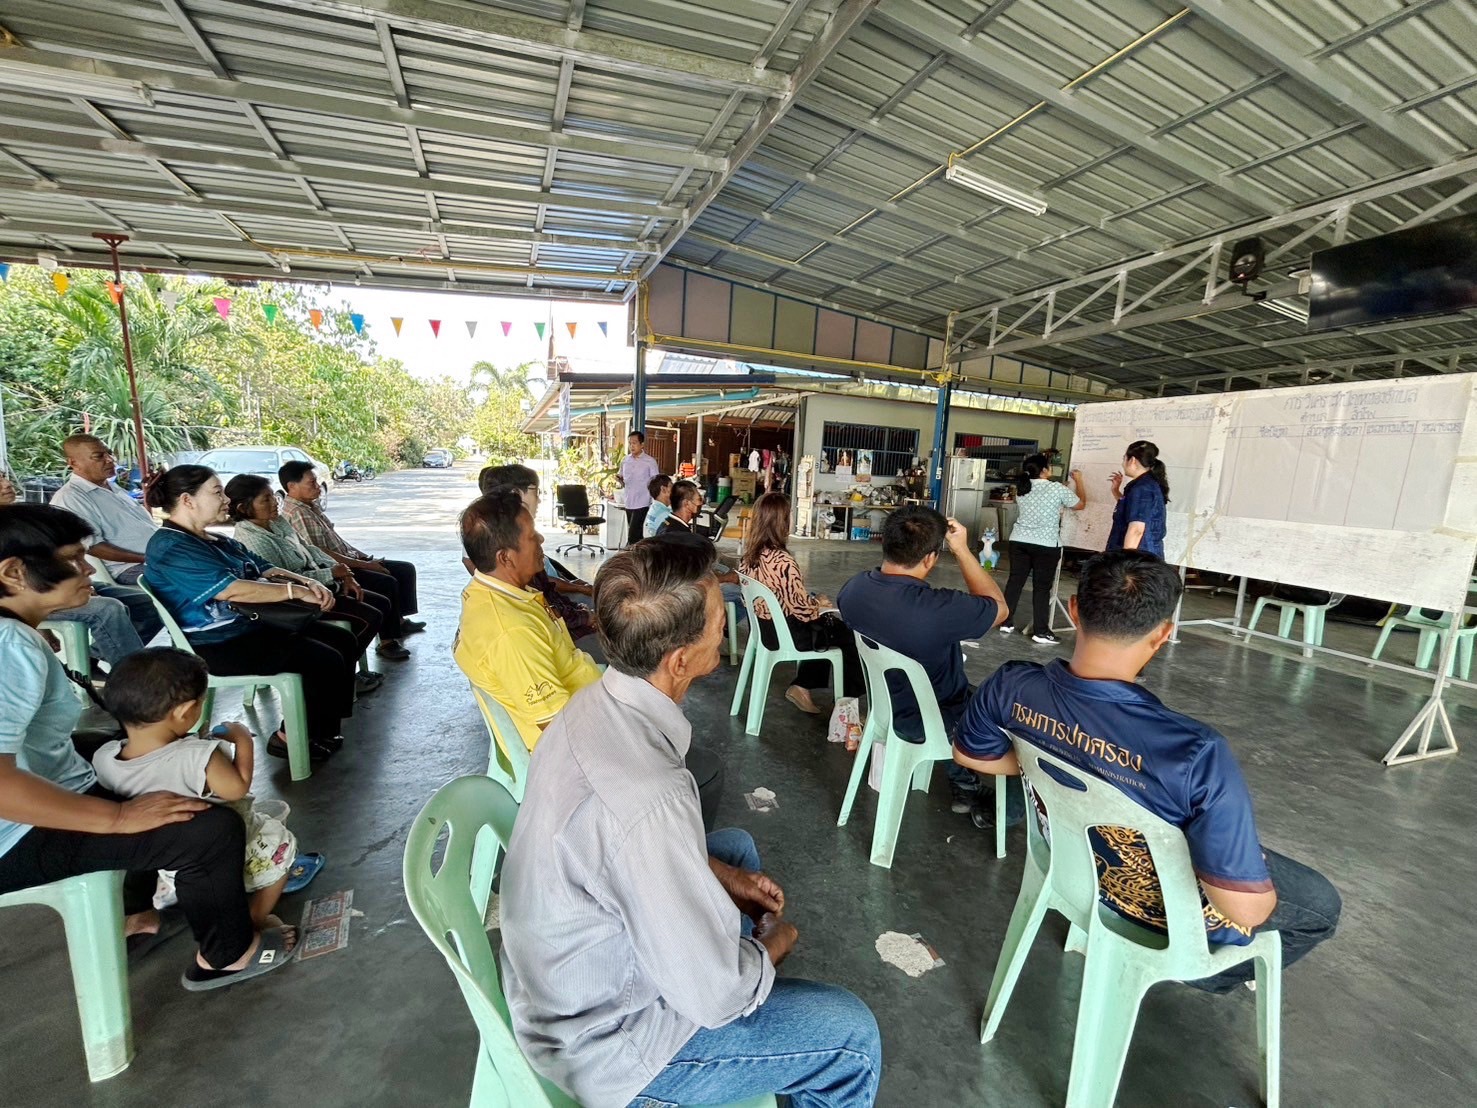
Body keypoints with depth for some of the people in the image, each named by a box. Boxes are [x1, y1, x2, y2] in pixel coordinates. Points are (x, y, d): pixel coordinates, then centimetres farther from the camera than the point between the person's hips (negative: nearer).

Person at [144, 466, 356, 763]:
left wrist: (308, 582, -7)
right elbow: (232, 590, -26)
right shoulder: (171, 547, -15)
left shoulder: (217, 540, 16)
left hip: (252, 623, 10)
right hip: (219, 644, -10)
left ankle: (324, 731, 7)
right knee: (324, 661, -22)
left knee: (344, 641, 1)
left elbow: (265, 571, 12)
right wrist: (297, 591, -22)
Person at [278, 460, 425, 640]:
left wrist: (363, 555, 11)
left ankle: (399, 620, 16)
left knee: (406, 569, 5)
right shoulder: (297, 513, -20)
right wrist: (365, 565, -20)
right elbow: (321, 554, -24)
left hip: (347, 559, 10)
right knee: (387, 583, -27)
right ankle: (388, 639, -15)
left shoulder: (312, 505, 11)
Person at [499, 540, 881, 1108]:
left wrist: (728, 877, 1)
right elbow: (715, 995, -27)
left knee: (737, 846, 22)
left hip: (569, 965, 8)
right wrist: (775, 943, -7)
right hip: (601, 1042, -7)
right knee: (851, 1035, -1)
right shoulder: (647, 799, -40)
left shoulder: (598, 702, -13)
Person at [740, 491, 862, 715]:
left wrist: (814, 600, 9)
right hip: (786, 633, -8)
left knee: (829, 624, 26)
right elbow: (803, 609, -24)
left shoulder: (749, 555, -4)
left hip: (764, 628, 8)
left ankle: (802, 686, 24)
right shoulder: (782, 561, -30)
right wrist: (820, 603, -3)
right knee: (847, 632, 15)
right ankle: (850, 697, 34)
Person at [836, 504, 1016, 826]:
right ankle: (1006, 809, 39)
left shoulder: (852, 589, -18)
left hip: (884, 704, 7)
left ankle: (964, 787, 45)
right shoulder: (939, 608, -39)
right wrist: (962, 550, -14)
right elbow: (999, 607, -16)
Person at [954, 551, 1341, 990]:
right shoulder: (1197, 753, -38)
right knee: (1320, 904, 25)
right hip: (1165, 909, -4)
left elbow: (969, 755, -6)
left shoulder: (1012, 686, -26)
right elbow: (1245, 907, -27)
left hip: (1070, 864, 5)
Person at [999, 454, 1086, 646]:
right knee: (1042, 587, 1)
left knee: (1015, 581, 9)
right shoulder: (1057, 489, -8)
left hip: (1019, 541, 5)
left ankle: (1005, 622, 13)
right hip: (1046, 545, -5)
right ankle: (1040, 631, 6)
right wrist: (1078, 481, 20)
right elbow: (1081, 504, 7)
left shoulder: (1021, 488, 6)